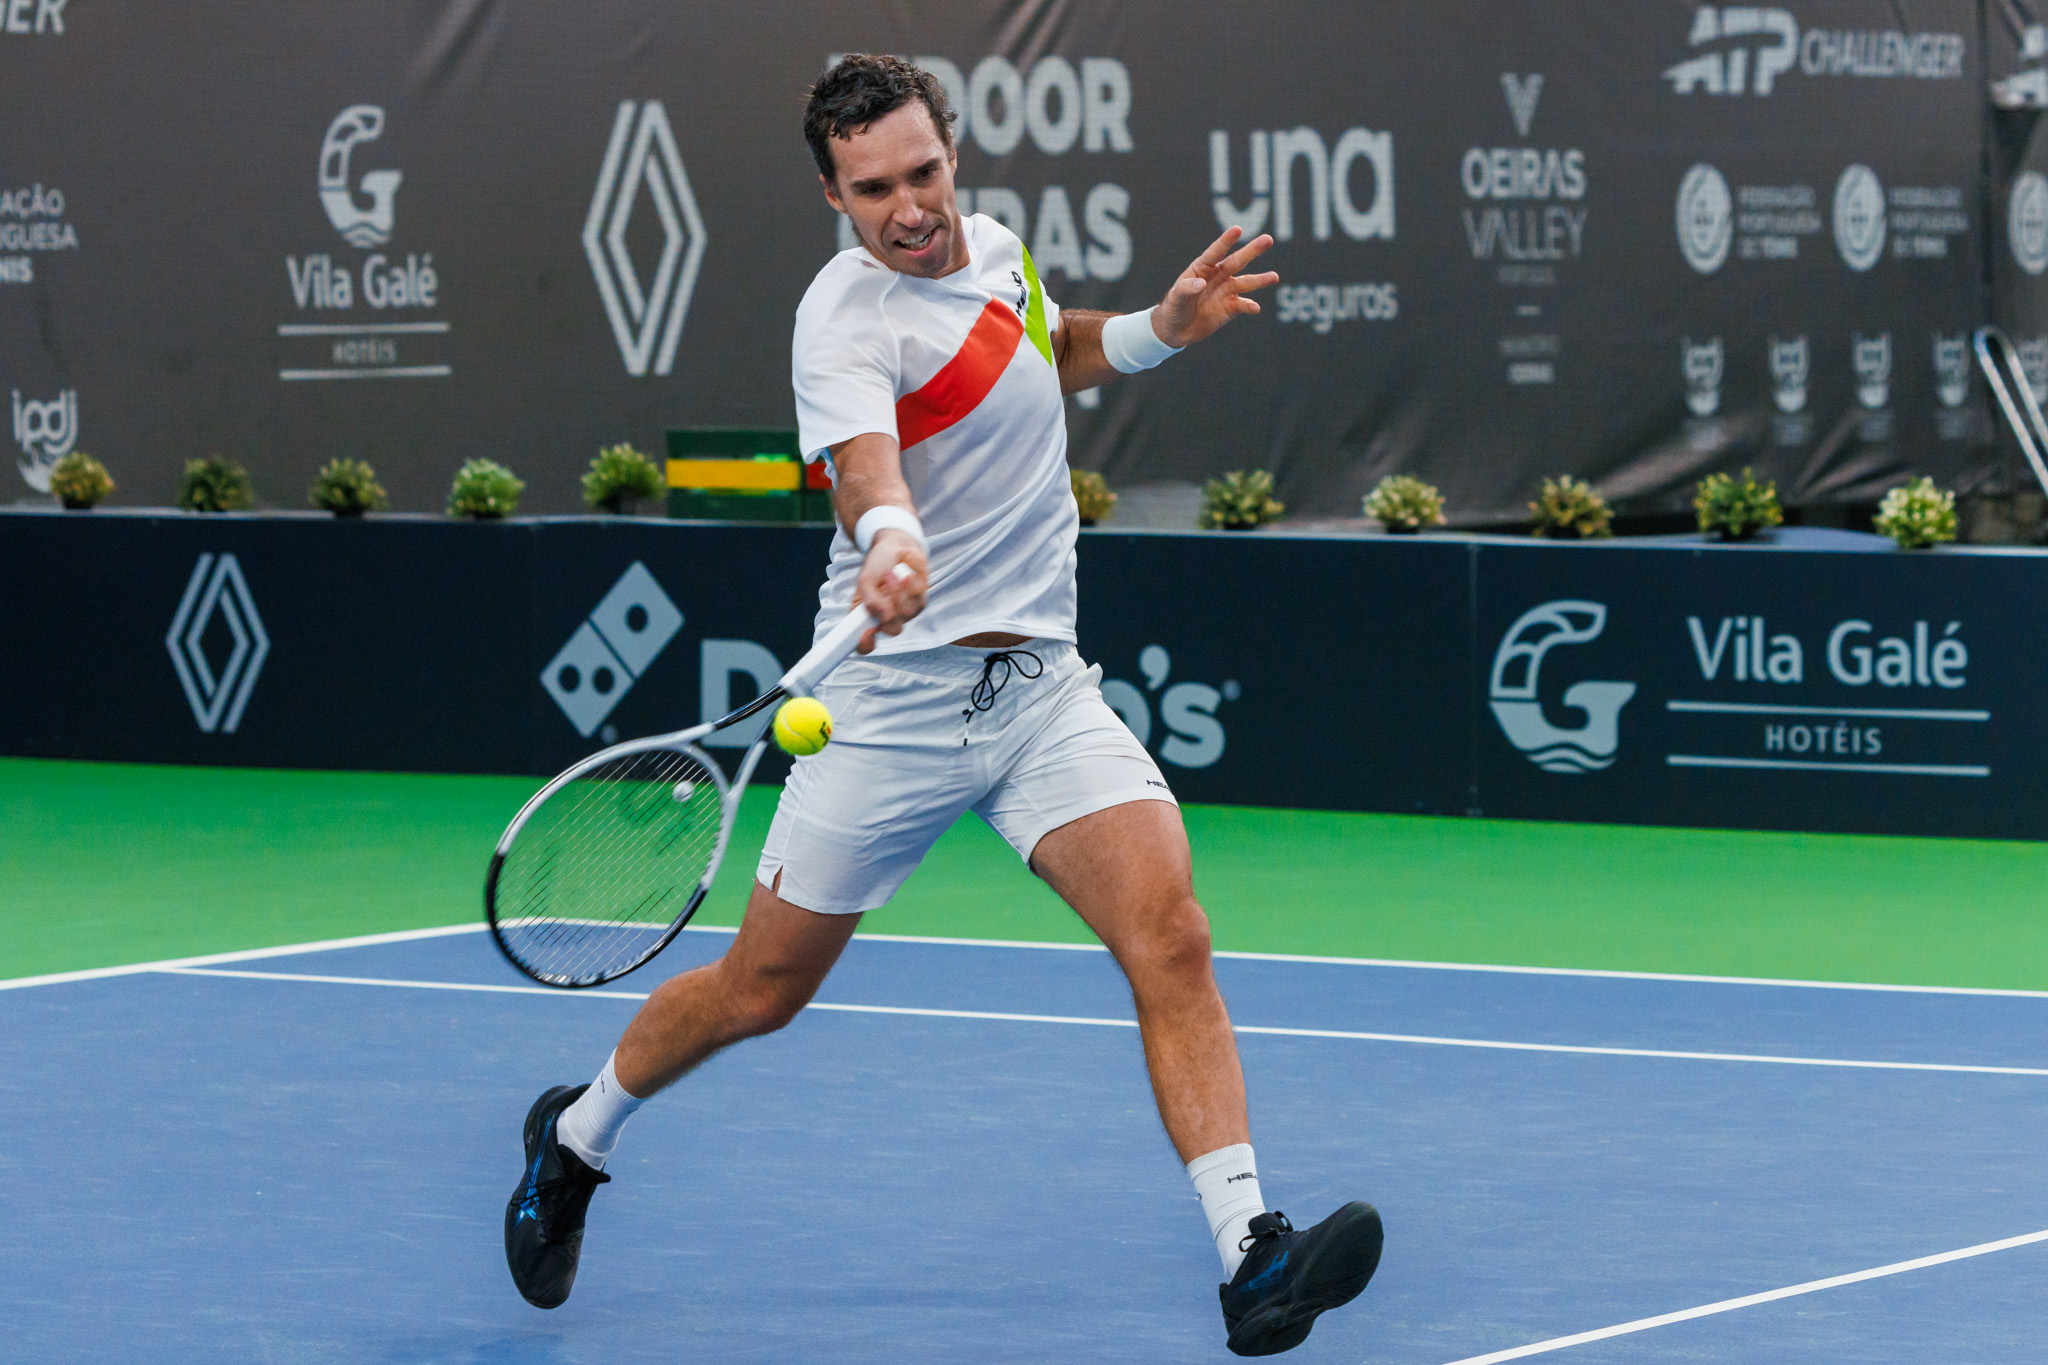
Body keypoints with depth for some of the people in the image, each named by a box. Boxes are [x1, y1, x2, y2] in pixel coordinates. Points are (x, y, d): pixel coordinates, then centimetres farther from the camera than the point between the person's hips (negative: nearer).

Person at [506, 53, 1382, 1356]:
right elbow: (867, 463, -37)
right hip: (897, 695, -4)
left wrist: (1163, 327, 10)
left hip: (1042, 681, 5)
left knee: (1170, 935, -17)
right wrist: (892, 548, -59)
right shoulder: (848, 318, -16)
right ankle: (575, 1138, 36)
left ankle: (1252, 1257, -22)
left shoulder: (996, 246, 5)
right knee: (761, 991, 8)